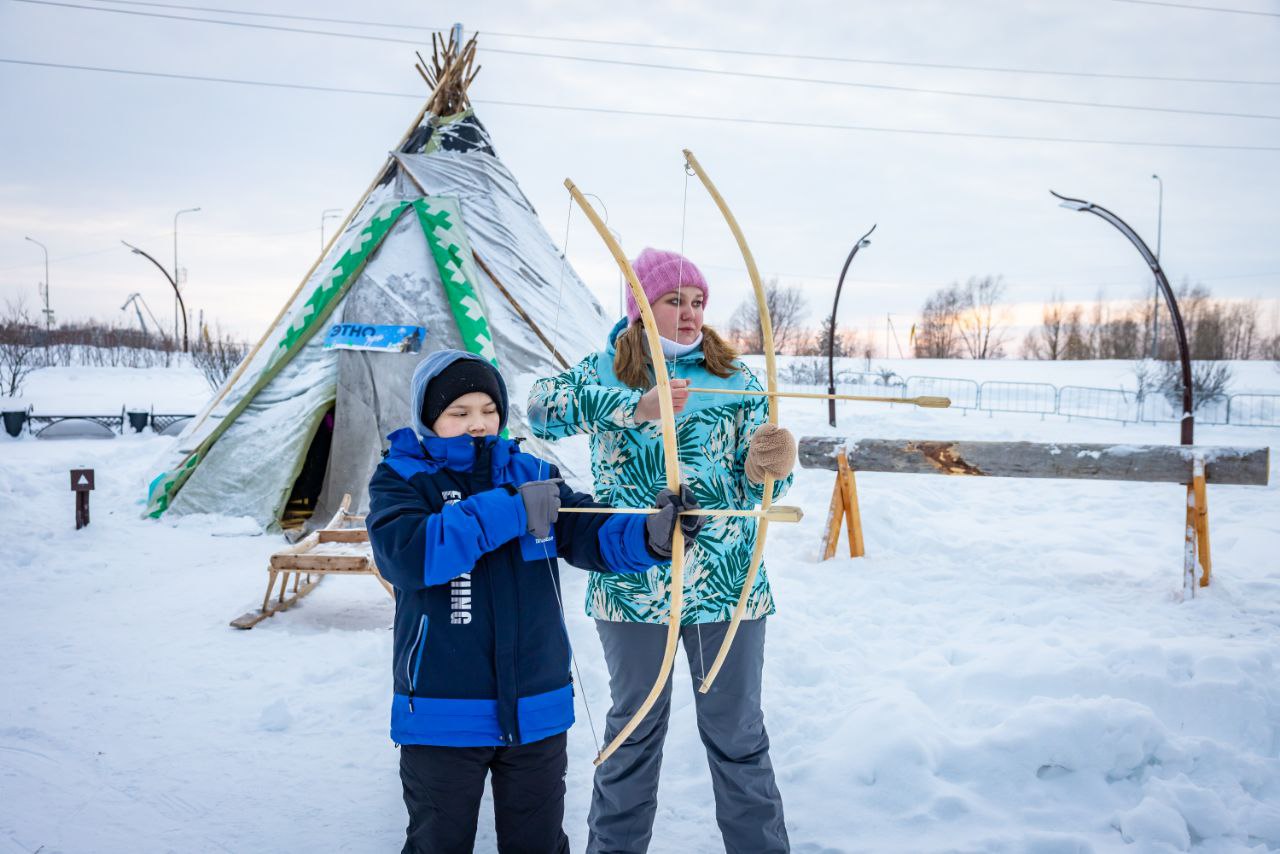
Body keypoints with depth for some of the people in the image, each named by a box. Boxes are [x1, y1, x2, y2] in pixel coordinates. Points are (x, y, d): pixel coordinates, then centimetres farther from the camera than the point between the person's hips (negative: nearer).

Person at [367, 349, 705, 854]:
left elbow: (592, 535, -7)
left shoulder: (530, 472, 4)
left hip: (537, 710, 3)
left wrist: (650, 535, -28)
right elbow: (406, 552, -25)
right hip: (442, 714, -3)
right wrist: (510, 510, -27)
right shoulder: (401, 479, -5)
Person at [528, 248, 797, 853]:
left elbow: (758, 479, -2)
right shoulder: (606, 372, 1)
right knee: (634, 728, 14)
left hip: (728, 582, 1)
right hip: (634, 585, 0)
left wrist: (773, 466, -27)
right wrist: (635, 408, -30)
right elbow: (543, 404, -19)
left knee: (738, 733, 9)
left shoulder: (734, 378, 4)